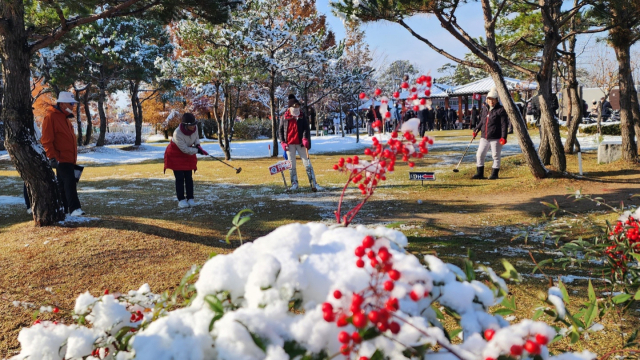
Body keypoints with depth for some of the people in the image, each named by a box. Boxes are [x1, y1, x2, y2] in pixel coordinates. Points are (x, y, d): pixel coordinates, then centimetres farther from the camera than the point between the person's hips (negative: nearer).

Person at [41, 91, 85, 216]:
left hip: (69, 158, 10)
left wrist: (74, 157, 24)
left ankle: (63, 209, 20)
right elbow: (46, 140, -16)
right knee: (70, 181, -16)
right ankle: (74, 209, -19)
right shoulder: (51, 117, -11)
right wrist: (52, 157, -21)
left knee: (63, 184, 13)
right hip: (61, 158, -10)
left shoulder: (64, 117, 18)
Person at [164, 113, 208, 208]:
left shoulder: (195, 127, -19)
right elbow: (185, 149, -27)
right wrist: (198, 151, -21)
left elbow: (196, 137, 5)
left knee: (189, 177, 3)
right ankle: (181, 200, -3)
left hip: (188, 154, 5)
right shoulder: (177, 134, -35)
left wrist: (197, 145, -14)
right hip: (175, 154, -5)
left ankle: (190, 199, 6)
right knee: (179, 177, -7)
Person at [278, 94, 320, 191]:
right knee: (292, 165, 5)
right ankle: (294, 184, 12)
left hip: (300, 143, -1)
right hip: (289, 144, 1)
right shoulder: (285, 117, 5)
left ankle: (313, 183, -5)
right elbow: (280, 130, 9)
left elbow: (306, 128, -2)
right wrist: (282, 142, -1)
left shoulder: (302, 117, 5)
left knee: (307, 163, -3)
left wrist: (305, 138, -19)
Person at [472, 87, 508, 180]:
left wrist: (503, 137, -17)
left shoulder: (500, 110, -7)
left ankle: (494, 174, 14)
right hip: (484, 137, 6)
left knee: (496, 156, 4)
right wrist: (476, 129, 11)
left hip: (496, 138, -6)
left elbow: (504, 124, -10)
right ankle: (479, 173, 13)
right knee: (479, 154, 4)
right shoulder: (485, 108, 11)